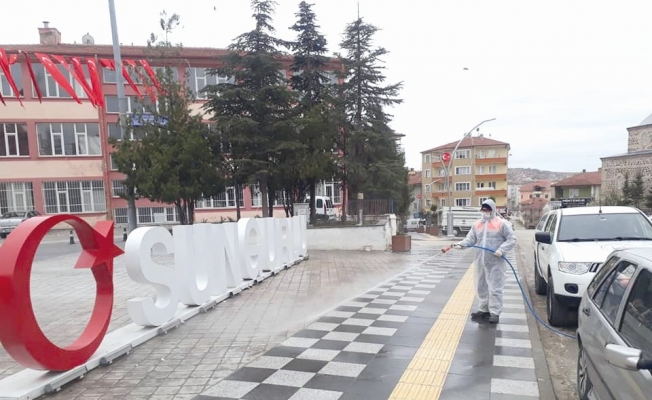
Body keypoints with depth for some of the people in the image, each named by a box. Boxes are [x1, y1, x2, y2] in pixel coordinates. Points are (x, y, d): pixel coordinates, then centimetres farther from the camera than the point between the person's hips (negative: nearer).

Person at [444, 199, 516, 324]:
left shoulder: (501, 223, -3)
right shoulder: (477, 225, 12)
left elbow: (512, 239, -5)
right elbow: (470, 239, 8)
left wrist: (502, 249, -19)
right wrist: (461, 244, -10)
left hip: (496, 263, -5)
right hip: (480, 262, 6)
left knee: (495, 288, -3)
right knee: (481, 288, 11)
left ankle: (495, 312, 3)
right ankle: (484, 310, 23)